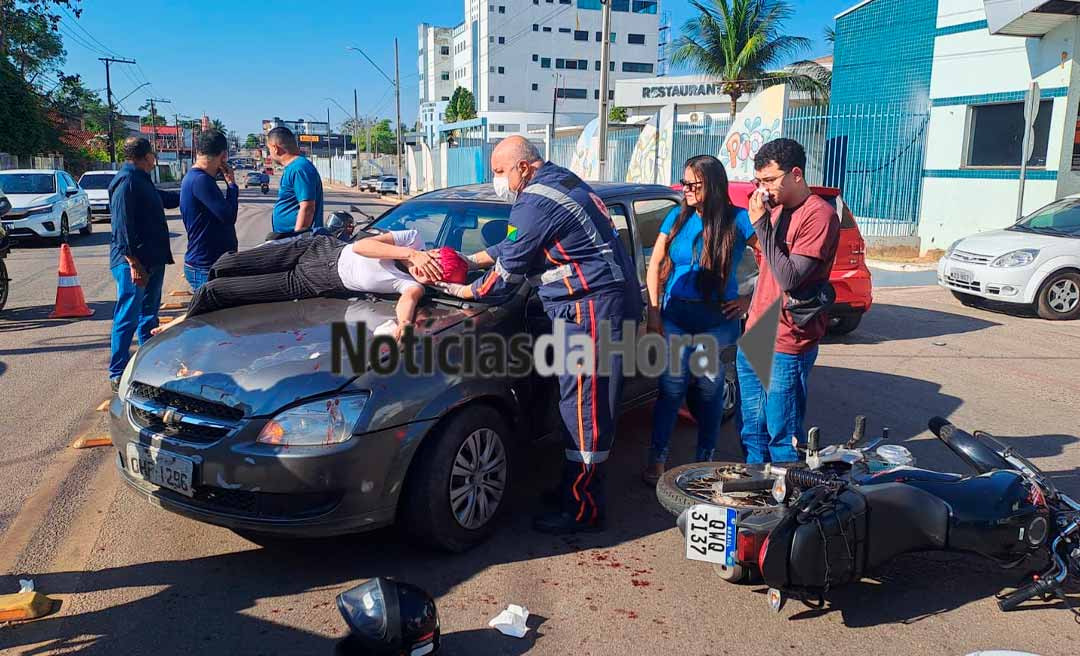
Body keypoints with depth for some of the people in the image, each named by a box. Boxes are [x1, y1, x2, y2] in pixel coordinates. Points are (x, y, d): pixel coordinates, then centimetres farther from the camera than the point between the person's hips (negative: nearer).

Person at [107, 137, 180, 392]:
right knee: (128, 318, -7)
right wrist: (134, 263, -25)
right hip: (133, 263, -10)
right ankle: (118, 374, -1)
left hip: (153, 260, 10)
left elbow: (166, 198, 36)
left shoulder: (142, 180, 16)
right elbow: (122, 226, -22)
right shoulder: (127, 181, -15)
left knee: (148, 315, 16)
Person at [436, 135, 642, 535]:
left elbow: (508, 272, -9)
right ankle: (577, 490, 28)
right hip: (606, 304, 11)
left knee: (583, 409, -5)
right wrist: (472, 260, 22)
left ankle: (583, 511, 3)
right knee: (589, 406, 16)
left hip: (592, 309, -11)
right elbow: (513, 245, 27)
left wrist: (465, 291, 7)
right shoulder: (562, 181, 17)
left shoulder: (537, 203, -16)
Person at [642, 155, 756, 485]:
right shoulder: (678, 217, 5)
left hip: (717, 321, -1)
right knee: (672, 387, -4)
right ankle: (657, 459, 7)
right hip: (676, 318, 2)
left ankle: (705, 460, 22)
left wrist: (750, 298, -6)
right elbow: (655, 264, 8)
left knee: (710, 389, 7)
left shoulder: (738, 221, -4)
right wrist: (654, 311, 0)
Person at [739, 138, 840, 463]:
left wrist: (762, 223, -18)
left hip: (786, 348, -8)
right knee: (753, 432, 17)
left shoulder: (818, 214, -14)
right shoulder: (776, 209, 13)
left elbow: (789, 278, -21)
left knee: (782, 437, 0)